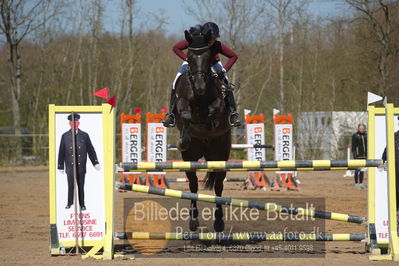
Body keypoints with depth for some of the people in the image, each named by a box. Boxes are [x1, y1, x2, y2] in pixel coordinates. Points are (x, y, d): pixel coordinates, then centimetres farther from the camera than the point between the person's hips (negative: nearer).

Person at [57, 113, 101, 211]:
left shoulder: (84, 135, 5)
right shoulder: (65, 136, 4)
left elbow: (91, 150, 6)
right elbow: (61, 152, 5)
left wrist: (96, 163, 0)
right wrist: (60, 166, 4)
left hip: (81, 166, 0)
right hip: (70, 166, 0)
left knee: (81, 186, 5)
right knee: (70, 185, 0)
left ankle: (82, 204, 13)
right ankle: (69, 203, 14)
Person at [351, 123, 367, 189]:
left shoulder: (366, 135, 11)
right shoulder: (355, 136, -2)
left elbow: (368, 145, 16)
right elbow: (353, 146, -5)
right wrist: (354, 154, -13)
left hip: (364, 155, 5)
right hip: (358, 155, -5)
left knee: (362, 169, 9)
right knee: (357, 169, -3)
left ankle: (361, 183, 14)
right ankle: (356, 183, 1)